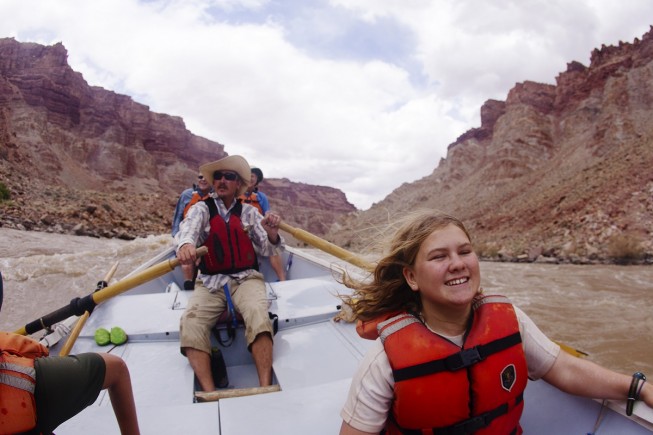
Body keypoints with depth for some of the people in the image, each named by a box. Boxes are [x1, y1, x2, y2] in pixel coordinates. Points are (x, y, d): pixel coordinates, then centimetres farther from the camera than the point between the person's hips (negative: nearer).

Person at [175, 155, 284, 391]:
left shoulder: (249, 211, 10)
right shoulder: (202, 208, 7)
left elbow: (267, 249, 3)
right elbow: (188, 229, -17)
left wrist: (272, 232, -22)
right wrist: (185, 244, -43)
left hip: (246, 278, 0)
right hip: (209, 282, 1)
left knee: (258, 313, -31)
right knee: (191, 321, -27)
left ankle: (266, 388, -32)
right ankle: (210, 393, -29)